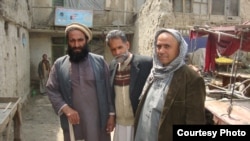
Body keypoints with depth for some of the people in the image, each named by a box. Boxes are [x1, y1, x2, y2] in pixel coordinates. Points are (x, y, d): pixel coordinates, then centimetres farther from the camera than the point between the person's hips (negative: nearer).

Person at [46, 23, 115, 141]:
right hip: (72, 122, 1)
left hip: (98, 121, 0)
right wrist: (66, 109, -14)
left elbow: (108, 89, 2)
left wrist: (111, 114, 0)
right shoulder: (59, 64, 2)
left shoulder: (100, 61, 1)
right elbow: (52, 90, 0)